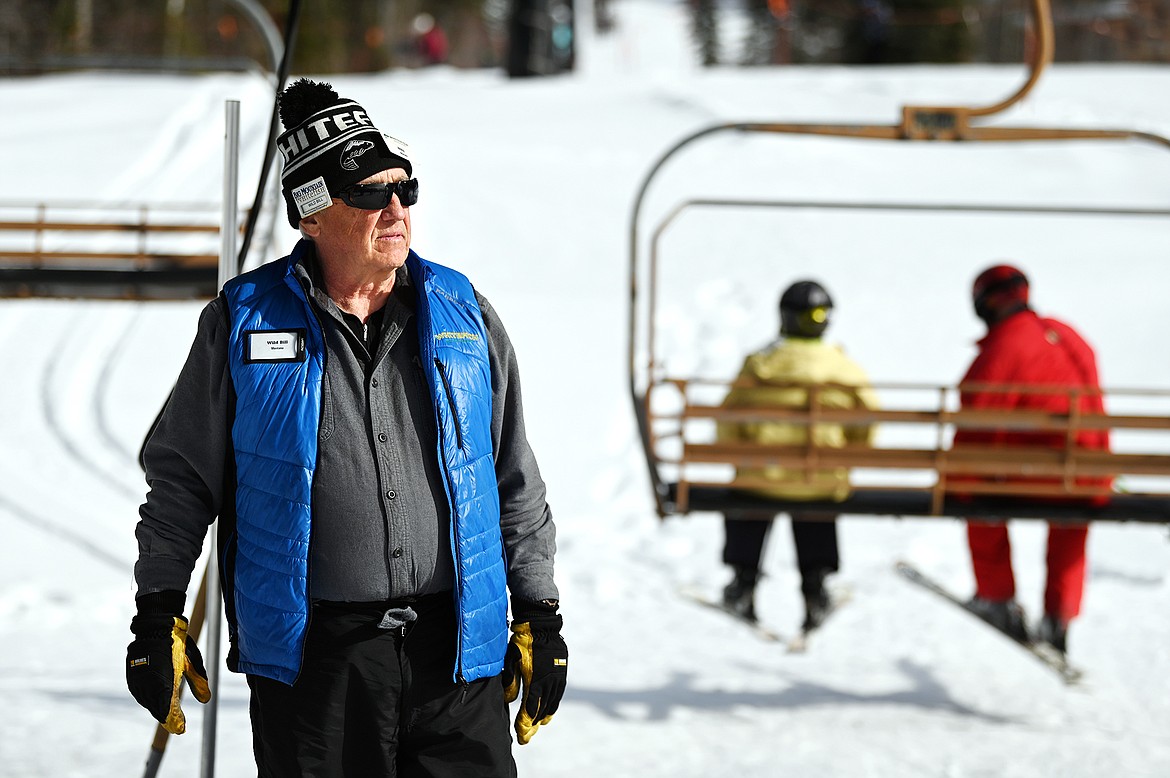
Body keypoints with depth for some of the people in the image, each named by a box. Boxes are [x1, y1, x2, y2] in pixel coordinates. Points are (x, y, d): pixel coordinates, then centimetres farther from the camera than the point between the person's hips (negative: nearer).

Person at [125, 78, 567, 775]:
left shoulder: (464, 317, 9)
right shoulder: (243, 323, 2)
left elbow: (517, 484, 15)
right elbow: (181, 479, 9)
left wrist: (540, 616, 12)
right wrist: (160, 614, 2)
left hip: (457, 655, 2)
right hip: (312, 659, -2)